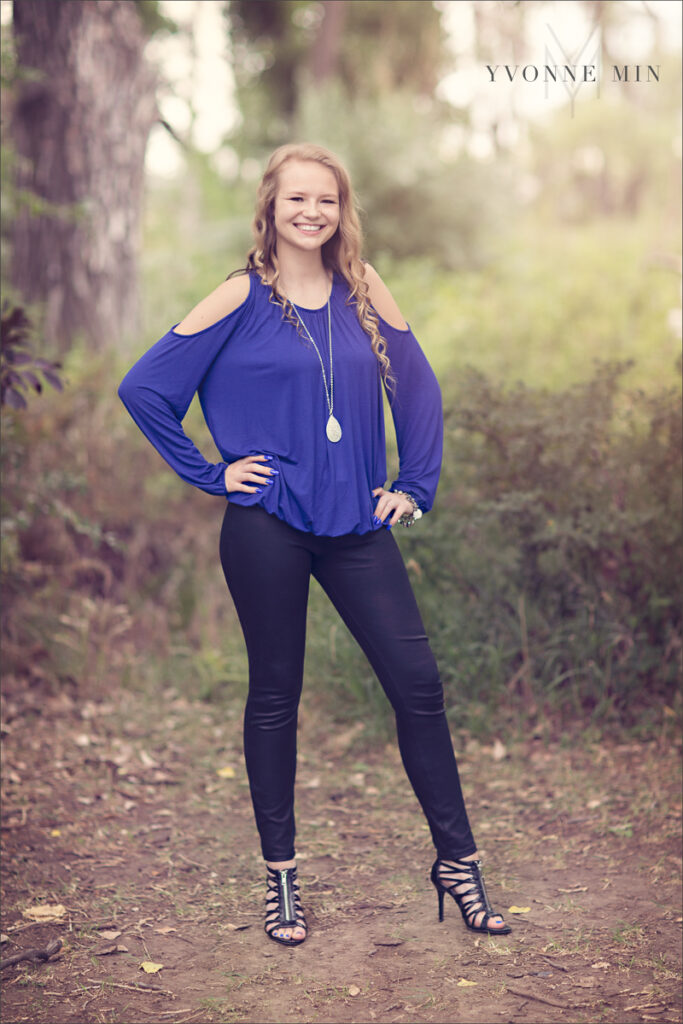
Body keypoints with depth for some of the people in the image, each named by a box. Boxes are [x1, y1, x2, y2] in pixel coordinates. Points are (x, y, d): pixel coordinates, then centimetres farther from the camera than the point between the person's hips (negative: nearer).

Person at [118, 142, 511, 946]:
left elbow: (418, 390, 15)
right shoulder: (243, 298, -2)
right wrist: (211, 473, -5)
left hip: (356, 527, 3)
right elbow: (143, 388, -3)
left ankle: (457, 862, 14)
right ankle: (280, 874, 21)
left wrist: (416, 485, 6)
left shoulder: (363, 292, 8)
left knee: (418, 683, 0)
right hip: (267, 529, -3)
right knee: (274, 697, 7)